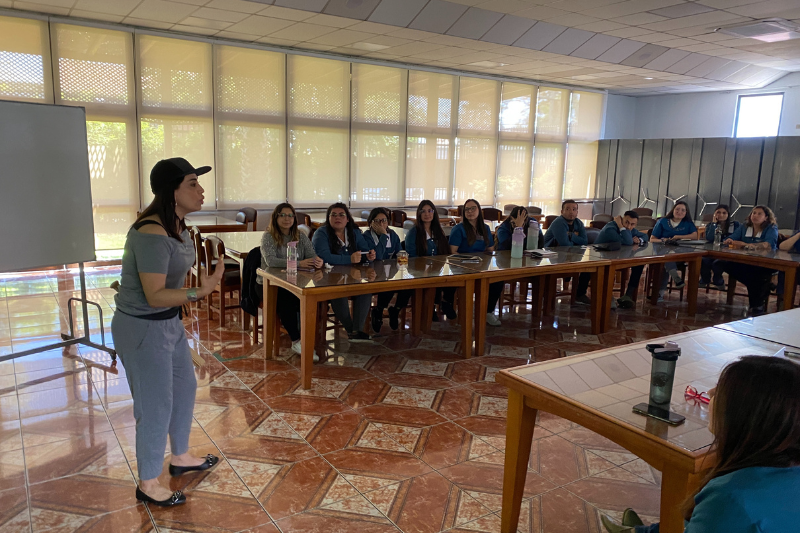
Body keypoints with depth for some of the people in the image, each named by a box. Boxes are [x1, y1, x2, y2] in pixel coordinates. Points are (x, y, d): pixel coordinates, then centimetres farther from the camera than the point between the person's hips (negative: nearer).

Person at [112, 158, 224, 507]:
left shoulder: (176, 225, 2)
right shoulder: (153, 233, -27)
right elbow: (155, 295, -27)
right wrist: (200, 292, -39)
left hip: (168, 322, 10)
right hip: (142, 328, -10)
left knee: (185, 386, 21)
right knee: (156, 405, 3)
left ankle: (180, 457, 42)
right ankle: (148, 484, 24)